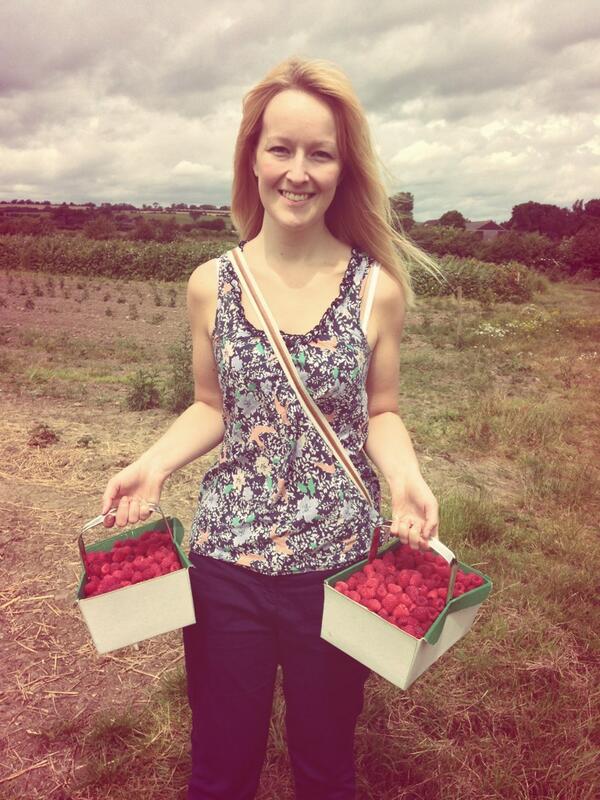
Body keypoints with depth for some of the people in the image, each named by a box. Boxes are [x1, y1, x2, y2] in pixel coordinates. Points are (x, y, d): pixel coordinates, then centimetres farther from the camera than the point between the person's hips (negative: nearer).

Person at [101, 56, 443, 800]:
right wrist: (154, 463, -9)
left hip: (339, 562, 0)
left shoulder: (378, 288, -6)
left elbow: (380, 413, 2)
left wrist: (405, 477, -17)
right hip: (225, 557, 1)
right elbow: (212, 407, 7)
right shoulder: (210, 284, -2)